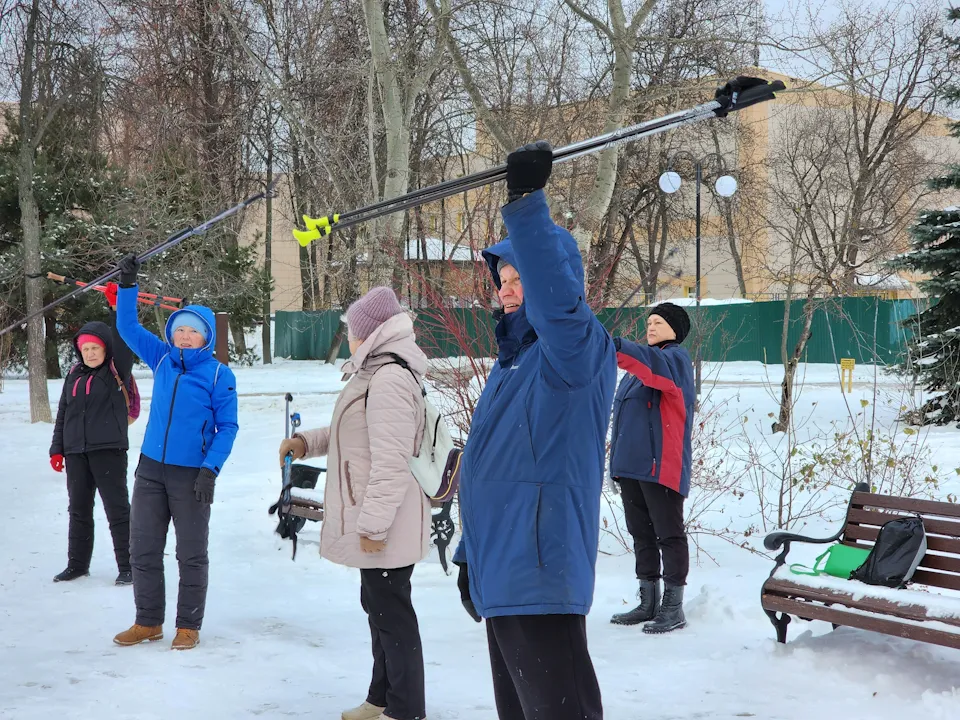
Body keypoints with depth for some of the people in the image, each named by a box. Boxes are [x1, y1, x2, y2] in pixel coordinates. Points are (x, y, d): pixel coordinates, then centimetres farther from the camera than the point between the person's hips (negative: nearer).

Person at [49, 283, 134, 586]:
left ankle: (127, 566, 3)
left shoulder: (116, 371, -3)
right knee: (79, 509, 13)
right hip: (76, 452, 6)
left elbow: (123, 341, -21)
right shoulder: (74, 375, 11)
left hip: (109, 450, -6)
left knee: (117, 509, -2)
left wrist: (118, 307, -29)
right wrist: (57, 449, 12)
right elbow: (62, 414, 15)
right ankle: (77, 564, 25)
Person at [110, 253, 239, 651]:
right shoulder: (162, 359, 5)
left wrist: (211, 469, -18)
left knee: (191, 555, 5)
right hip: (151, 469, 5)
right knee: (143, 549, 9)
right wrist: (127, 285, -5)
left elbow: (227, 427, -8)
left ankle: (189, 625, 17)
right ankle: (148, 621, 23)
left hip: (191, 475, -4)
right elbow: (128, 327, 8)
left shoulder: (219, 375, -8)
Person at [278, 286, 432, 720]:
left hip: (384, 523, -11)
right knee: (378, 606, 19)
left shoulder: (389, 379, -21)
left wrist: (373, 523, -24)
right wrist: (307, 442, 13)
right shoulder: (375, 373, 14)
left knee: (391, 612, -3)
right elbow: (355, 435, 26)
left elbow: (391, 460, -25)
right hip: (373, 518, 11)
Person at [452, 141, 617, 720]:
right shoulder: (512, 358, 17)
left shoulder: (578, 348, -11)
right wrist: (472, 553, 25)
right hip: (500, 574, 10)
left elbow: (558, 303, -36)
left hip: (541, 576, -10)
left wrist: (526, 199, -41)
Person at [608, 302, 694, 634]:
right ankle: (648, 603, 20)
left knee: (669, 535, -2)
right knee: (641, 534, 12)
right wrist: (618, 458, 16)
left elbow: (655, 363, -29)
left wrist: (614, 346, -45)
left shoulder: (676, 358, -5)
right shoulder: (639, 365, 22)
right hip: (631, 465, 9)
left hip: (661, 465, -9)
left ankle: (673, 607, 2)